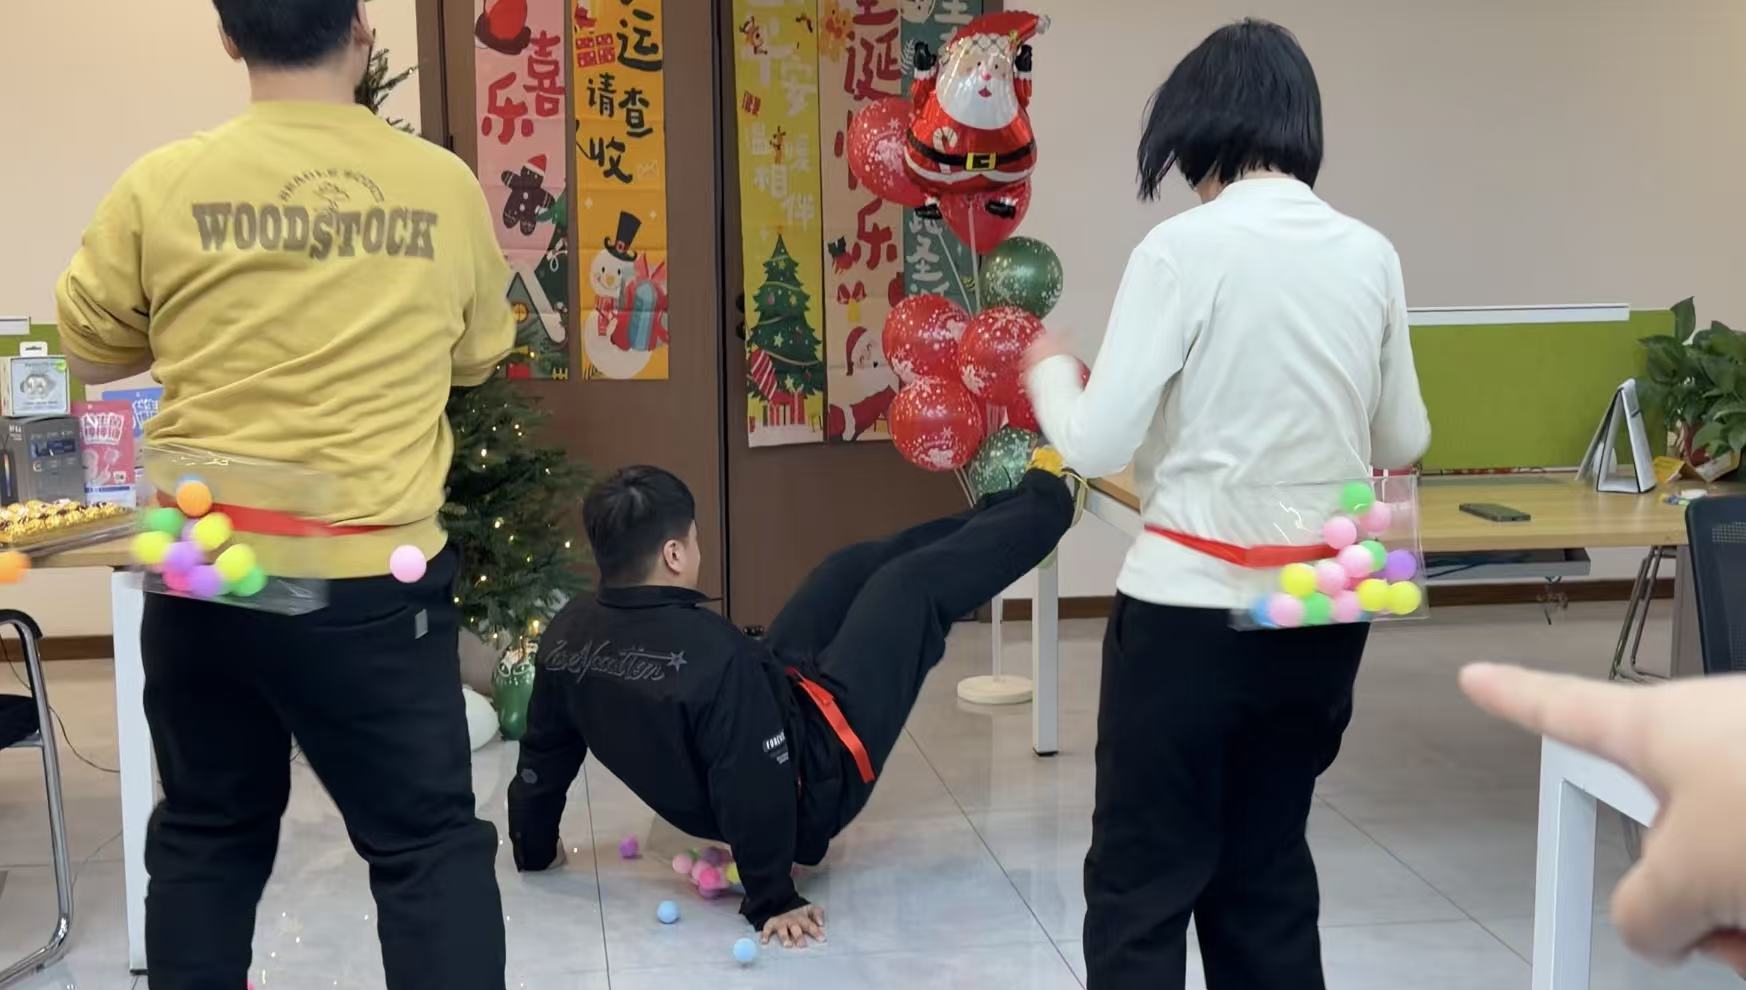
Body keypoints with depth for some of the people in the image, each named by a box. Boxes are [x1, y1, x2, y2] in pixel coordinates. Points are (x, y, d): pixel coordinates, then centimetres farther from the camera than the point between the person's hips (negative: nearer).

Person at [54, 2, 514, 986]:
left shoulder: (161, 186, -5)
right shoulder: (445, 185, -4)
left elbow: (90, 353, 10)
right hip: (374, 578, -2)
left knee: (206, 833, 19)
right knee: (429, 840, 8)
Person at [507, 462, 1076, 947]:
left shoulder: (567, 635, -13)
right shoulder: (710, 650, -38)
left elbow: (542, 757, 0)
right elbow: (755, 784, -34)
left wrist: (534, 850, 18)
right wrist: (772, 902, -20)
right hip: (811, 780, -8)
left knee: (855, 569, 18)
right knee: (913, 585, 4)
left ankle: (1000, 512, 39)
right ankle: (1046, 503, 29)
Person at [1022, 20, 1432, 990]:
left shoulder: (1185, 247, -12)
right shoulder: (1370, 254, 3)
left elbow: (1099, 445, -13)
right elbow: (1403, 443, 12)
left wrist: (1050, 374, 6)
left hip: (1191, 606, -5)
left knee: (1143, 881, 7)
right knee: (1268, 866, 19)